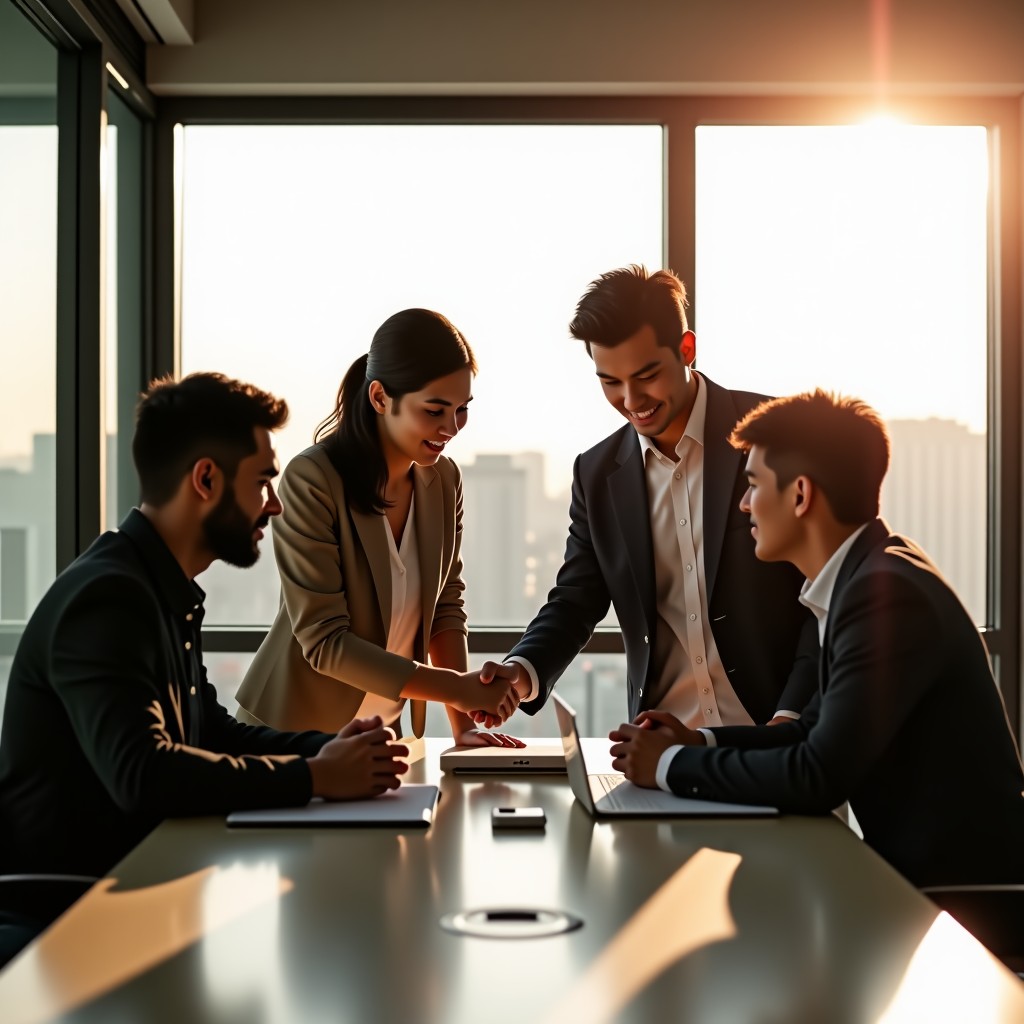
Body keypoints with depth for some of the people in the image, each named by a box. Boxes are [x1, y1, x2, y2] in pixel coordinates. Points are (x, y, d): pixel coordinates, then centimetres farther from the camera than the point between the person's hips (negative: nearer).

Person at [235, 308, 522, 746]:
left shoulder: (444, 479, -4)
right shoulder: (311, 482, -24)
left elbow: (446, 603, 2)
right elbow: (324, 641, -25)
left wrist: (462, 723, -10)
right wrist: (454, 687, -28)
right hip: (292, 728, -5)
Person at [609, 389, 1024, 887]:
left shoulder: (888, 592, -22)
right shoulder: (862, 575, 8)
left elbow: (819, 777, -24)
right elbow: (818, 729, 16)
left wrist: (673, 765, -13)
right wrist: (700, 743, 4)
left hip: (960, 876, -8)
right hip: (920, 862, 8)